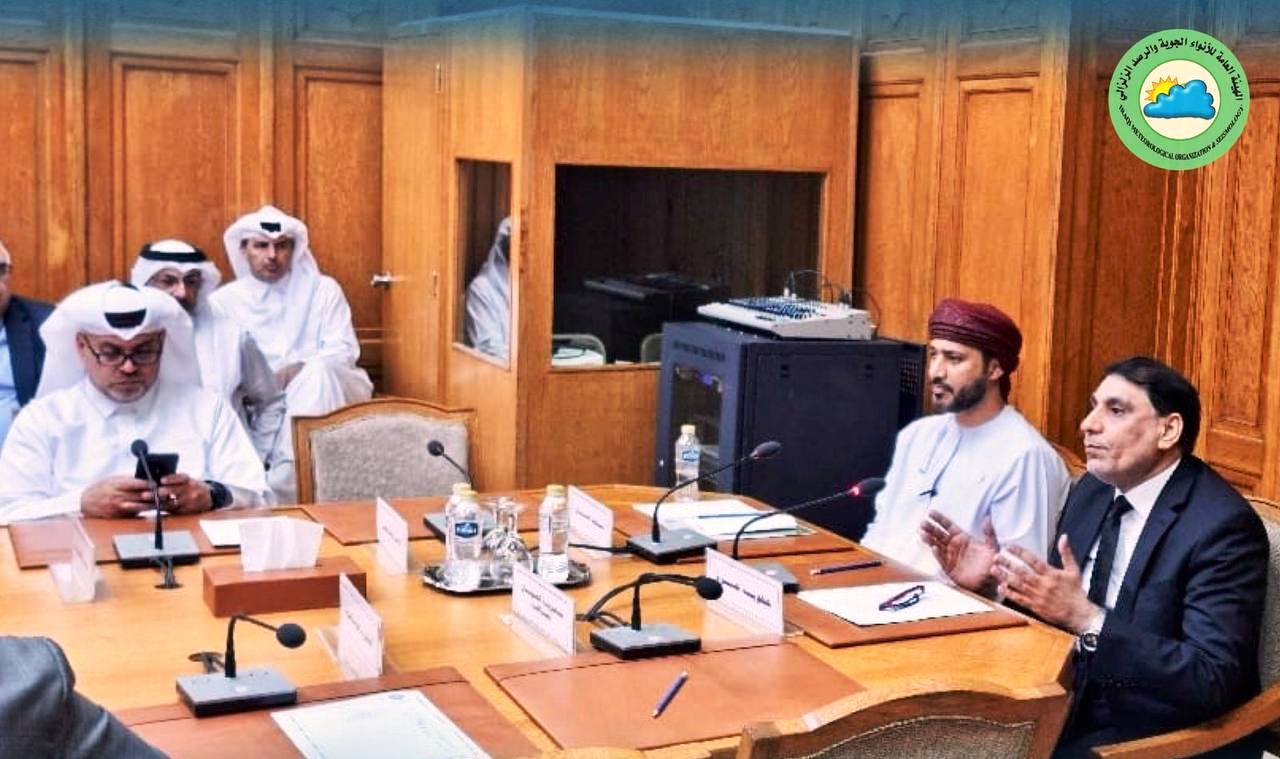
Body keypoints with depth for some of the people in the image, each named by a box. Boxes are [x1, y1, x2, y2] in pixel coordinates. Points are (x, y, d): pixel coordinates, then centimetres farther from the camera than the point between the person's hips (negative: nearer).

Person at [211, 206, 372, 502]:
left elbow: (343, 350, -1)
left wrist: (295, 371, -19)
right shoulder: (223, 301, 11)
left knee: (318, 372, -34)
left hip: (322, 391, 0)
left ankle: (286, 476, -38)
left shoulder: (323, 290, 10)